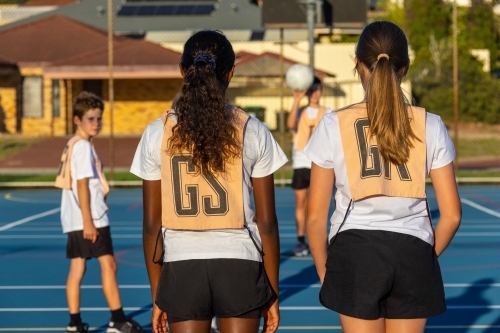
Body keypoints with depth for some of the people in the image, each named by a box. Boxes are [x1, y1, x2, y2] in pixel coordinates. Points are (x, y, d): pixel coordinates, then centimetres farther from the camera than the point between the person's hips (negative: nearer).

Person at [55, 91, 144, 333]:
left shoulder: (73, 145, 15)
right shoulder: (83, 146, -12)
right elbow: (82, 184, -17)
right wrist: (88, 221, -19)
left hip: (75, 221, 9)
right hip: (90, 219, -9)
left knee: (77, 268, 7)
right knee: (108, 264, -4)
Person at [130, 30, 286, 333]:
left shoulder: (158, 134, -1)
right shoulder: (252, 132, -3)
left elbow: (152, 224, 1)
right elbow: (267, 222, -2)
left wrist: (157, 296, 10)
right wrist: (273, 293, 7)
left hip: (181, 268, 1)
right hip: (240, 265, 0)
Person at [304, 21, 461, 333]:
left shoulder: (335, 125, -4)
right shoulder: (430, 126, -1)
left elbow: (316, 215, -3)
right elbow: (452, 214, 0)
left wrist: (324, 271, 11)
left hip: (355, 253, -1)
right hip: (412, 253, 1)